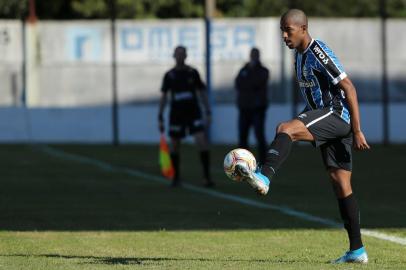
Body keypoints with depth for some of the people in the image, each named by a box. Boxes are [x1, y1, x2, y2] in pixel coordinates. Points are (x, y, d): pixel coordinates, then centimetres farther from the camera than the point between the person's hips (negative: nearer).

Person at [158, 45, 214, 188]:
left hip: (194, 112, -1)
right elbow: (164, 96, 6)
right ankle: (176, 177, 21)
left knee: (202, 141, -15)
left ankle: (207, 176, -11)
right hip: (176, 113, 1)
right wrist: (160, 118, 2)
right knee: (174, 146, 4)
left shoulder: (192, 72, 1)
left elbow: (202, 92, 5)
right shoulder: (169, 75, 2)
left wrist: (208, 112, -1)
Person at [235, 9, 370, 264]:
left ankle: (264, 177, -51)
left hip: (338, 115, -10)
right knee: (341, 184, 7)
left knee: (285, 129, -29)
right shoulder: (299, 55, 16)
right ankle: (357, 250, 8)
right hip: (325, 117, 10)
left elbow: (349, 88, -16)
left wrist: (357, 131, -19)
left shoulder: (319, 53, -14)